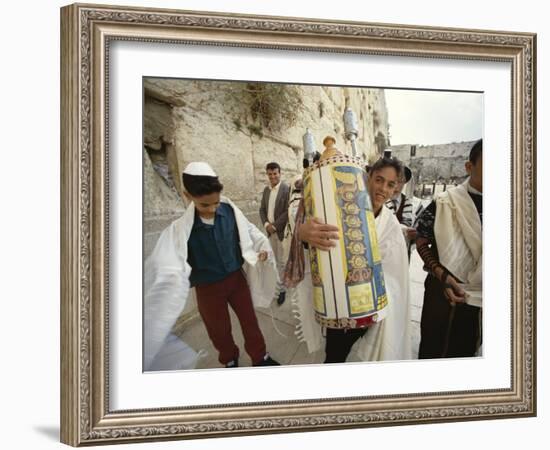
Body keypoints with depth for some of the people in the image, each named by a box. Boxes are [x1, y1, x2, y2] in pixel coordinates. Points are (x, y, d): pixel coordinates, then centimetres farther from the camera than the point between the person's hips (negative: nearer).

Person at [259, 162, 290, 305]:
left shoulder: (286, 189, -12)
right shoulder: (266, 190, 9)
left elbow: (288, 211, -16)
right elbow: (262, 209, 11)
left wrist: (275, 226, -16)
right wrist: (266, 224, -5)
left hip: (282, 231, -6)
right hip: (270, 231, 6)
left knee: (282, 261, 0)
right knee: (274, 260, 14)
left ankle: (281, 289, 7)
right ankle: (280, 285, 26)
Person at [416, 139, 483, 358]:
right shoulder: (444, 203, -8)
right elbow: (422, 242, -2)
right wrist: (441, 275, -15)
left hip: (479, 299, 3)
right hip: (443, 293, -2)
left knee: (464, 352, 15)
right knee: (432, 351, 7)